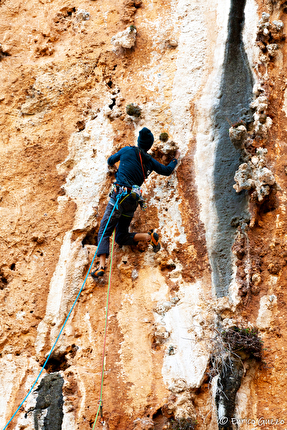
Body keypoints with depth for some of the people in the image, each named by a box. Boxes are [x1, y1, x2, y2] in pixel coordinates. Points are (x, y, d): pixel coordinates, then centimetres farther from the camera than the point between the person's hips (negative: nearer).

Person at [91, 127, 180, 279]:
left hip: (119, 196, -5)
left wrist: (112, 164, 49)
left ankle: (102, 265, -25)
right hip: (133, 201, 5)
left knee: (104, 231, -8)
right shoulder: (150, 161, 14)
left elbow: (110, 161, 24)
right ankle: (149, 236, -7)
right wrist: (175, 159, 48)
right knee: (121, 238, 14)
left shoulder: (127, 150, 7)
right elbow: (167, 171, 30)